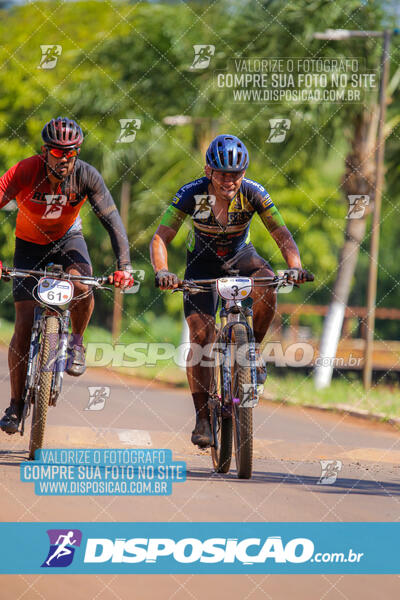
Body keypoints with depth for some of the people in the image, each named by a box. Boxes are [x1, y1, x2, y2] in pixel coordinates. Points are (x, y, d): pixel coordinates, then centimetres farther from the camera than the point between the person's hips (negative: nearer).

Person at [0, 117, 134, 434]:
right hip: (30, 244, 0)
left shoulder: (86, 176, -24)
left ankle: (77, 342, -2)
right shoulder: (25, 172, -28)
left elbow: (112, 220, -23)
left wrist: (124, 265, -35)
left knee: (81, 286, -33)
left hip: (67, 238, 0)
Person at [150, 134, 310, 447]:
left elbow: (282, 234, -27)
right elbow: (161, 238, -30)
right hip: (202, 261, -1)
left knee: (267, 286, -33)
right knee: (200, 334, -15)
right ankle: (202, 418, -7)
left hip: (240, 255, 1)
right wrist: (162, 271, -50)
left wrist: (296, 266, -46)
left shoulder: (253, 193, -24)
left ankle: (252, 348, -7)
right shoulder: (192, 194, -27)